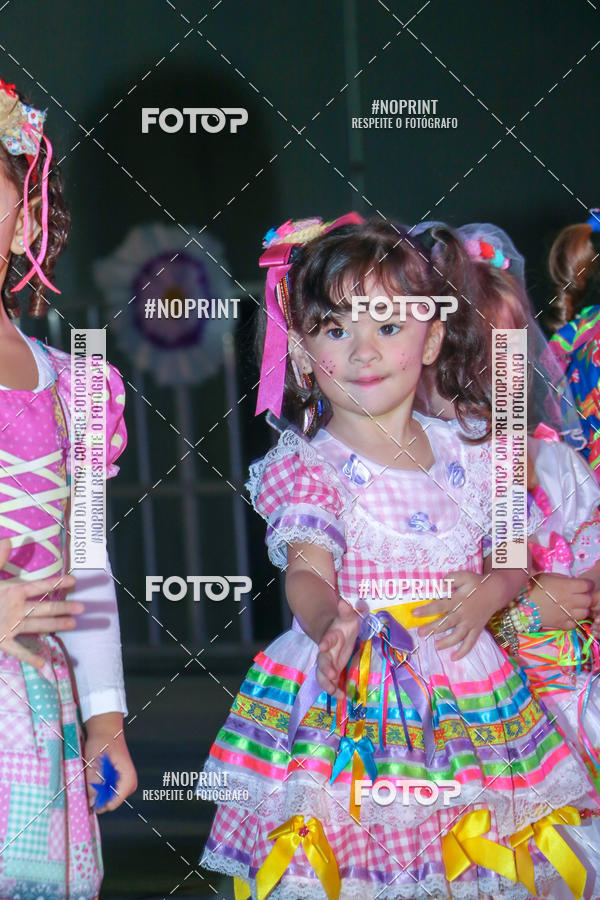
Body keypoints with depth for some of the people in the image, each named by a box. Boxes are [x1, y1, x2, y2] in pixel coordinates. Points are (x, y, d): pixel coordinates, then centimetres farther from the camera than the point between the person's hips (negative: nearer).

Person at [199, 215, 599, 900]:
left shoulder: (466, 454, 8)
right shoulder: (312, 467, -4)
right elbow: (307, 572, -17)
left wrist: (489, 593, -6)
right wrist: (331, 624, -38)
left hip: (462, 692, 3)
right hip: (346, 694, -3)